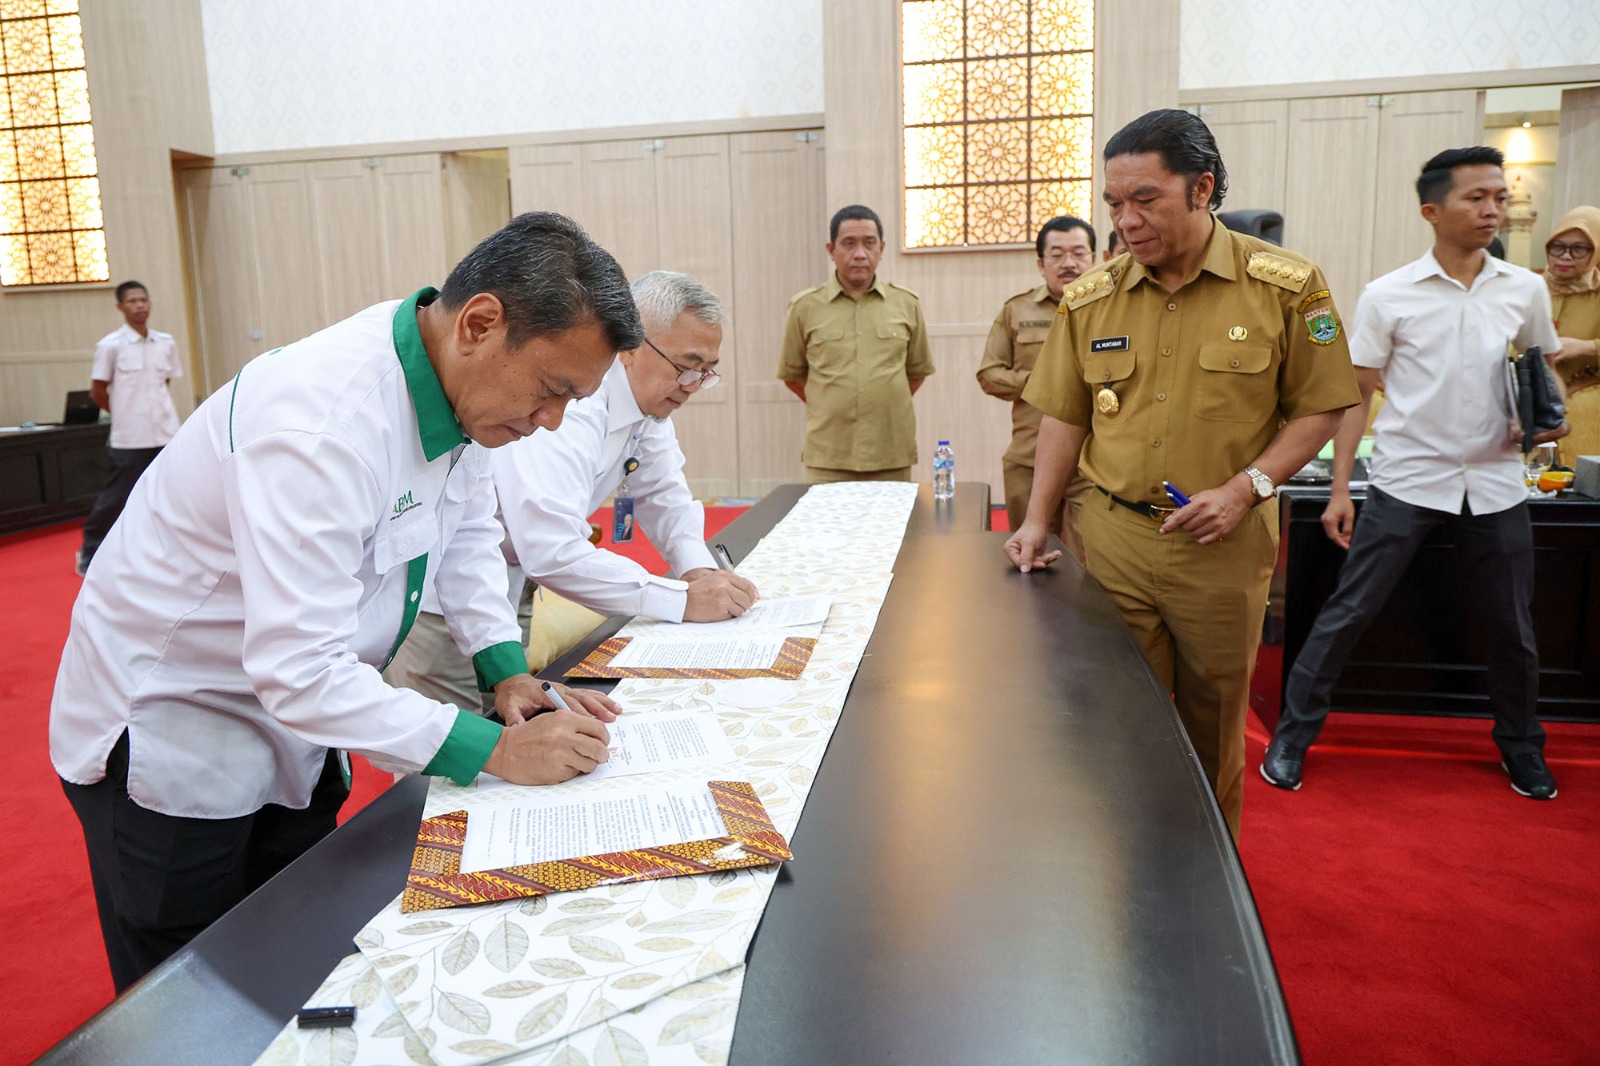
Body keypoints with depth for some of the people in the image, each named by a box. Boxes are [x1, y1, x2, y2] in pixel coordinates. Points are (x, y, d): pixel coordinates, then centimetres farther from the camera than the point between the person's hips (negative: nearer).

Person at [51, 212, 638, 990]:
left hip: (289, 727, 7)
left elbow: (467, 528, 7)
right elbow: (299, 673, -36)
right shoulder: (323, 421, -35)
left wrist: (508, 671, -6)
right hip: (167, 737, -7)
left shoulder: (458, 377, -9)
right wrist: (495, 751, -31)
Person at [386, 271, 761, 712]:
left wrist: (700, 569, -13)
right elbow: (550, 551, -39)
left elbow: (663, 493, 6)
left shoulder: (648, 392, -4)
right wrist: (682, 600, -33)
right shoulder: (566, 399, -32)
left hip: (512, 578, 8)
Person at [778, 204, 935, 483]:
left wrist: (885, 406, 13)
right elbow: (792, 374, 11)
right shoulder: (805, 307, 1)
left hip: (893, 456, 1)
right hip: (827, 458, -1)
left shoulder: (907, 303, 5)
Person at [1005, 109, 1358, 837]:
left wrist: (1245, 489, -14)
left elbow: (1319, 409, -1)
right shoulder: (1089, 299, 3)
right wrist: (1037, 521, 1)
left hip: (1223, 545, -1)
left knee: (1213, 723, 13)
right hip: (1112, 538, 2)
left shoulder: (1286, 286, -5)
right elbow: (1065, 417, 8)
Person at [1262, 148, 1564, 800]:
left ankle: (1521, 746, 37)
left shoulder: (1525, 291, 4)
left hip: (1495, 484, 3)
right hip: (1405, 482, -3)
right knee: (1348, 611, -3)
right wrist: (1340, 491, -7)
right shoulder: (1388, 297, -5)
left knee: (1512, 628, 14)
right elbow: (1355, 397, -2)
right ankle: (1292, 736, 10)